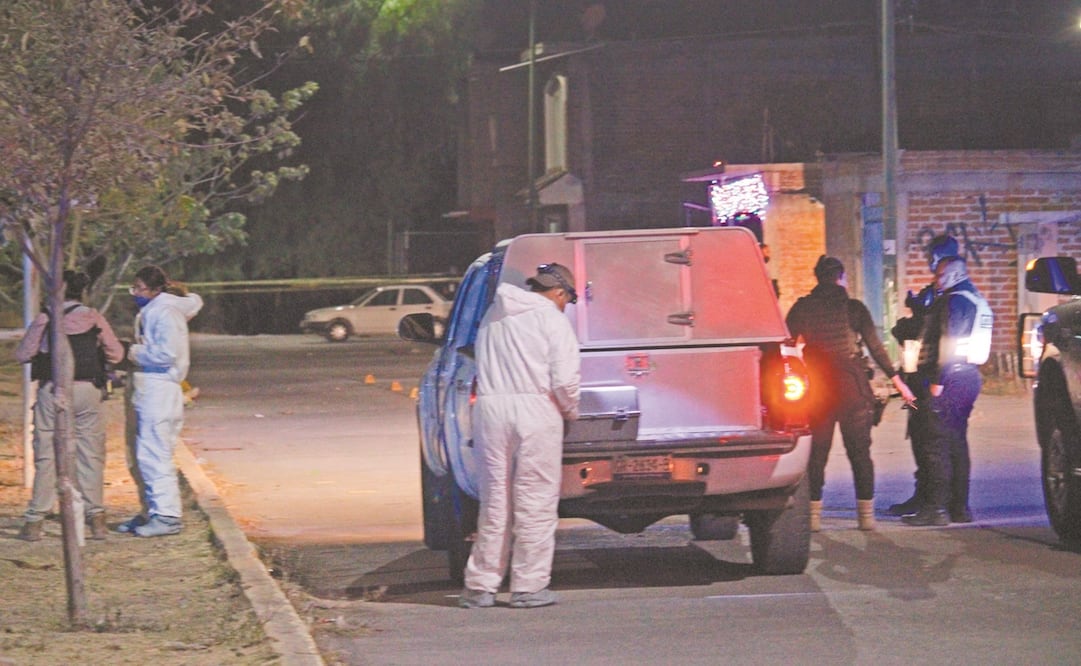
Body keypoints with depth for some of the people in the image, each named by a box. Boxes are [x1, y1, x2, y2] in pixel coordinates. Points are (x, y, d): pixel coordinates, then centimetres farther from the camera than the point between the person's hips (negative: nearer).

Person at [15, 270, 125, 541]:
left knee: (46, 455, 4)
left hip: (52, 390, -1)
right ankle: (96, 518, 4)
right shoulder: (94, 319, 1)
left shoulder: (44, 320, -3)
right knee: (91, 455, 7)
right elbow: (116, 353, 4)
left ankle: (35, 521, 3)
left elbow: (22, 354, -1)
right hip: (86, 390, 1)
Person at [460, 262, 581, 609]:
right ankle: (529, 586, 1)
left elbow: (484, 369, 16)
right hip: (535, 411, -5)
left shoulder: (493, 317, 17)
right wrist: (570, 412, 10)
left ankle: (480, 586, 10)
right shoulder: (551, 319, -2)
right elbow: (565, 379, -9)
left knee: (494, 501, 11)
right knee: (535, 502, 1)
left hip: (490, 410, 5)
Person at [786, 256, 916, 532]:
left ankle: (813, 514, 2)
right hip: (853, 389, -1)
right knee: (860, 452, 6)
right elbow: (876, 349, -3)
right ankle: (866, 514, 5)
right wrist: (898, 382, 3)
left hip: (817, 390, 1)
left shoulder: (802, 309, 1)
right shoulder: (854, 309, -2)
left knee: (816, 454, 6)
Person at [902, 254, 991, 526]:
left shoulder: (955, 300, -12)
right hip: (969, 377, 10)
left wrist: (938, 380, -21)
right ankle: (959, 507, 15)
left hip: (950, 379, -10)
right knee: (957, 442, 14)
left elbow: (949, 341, -20)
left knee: (937, 443, -10)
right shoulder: (978, 301, 19)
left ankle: (936, 507, -14)